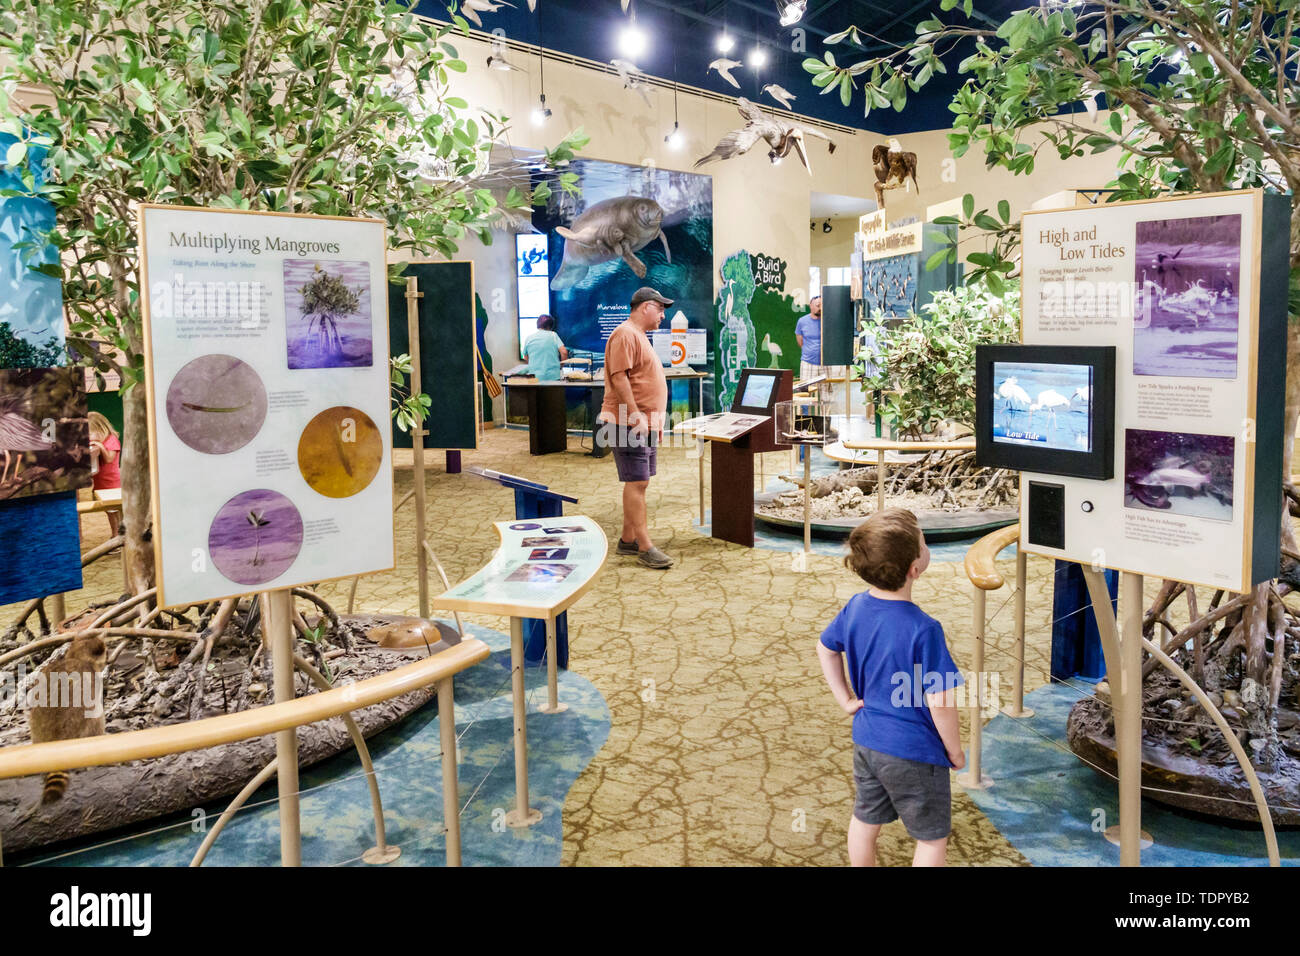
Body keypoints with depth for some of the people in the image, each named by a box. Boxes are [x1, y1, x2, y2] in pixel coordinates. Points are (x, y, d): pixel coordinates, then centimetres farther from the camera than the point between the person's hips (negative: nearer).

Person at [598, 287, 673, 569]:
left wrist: (654, 419, 21)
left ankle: (628, 540, 20)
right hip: (629, 424, -10)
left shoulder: (639, 336, 21)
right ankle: (645, 547, -11)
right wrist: (636, 416, -23)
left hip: (645, 424, 10)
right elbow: (618, 377, -20)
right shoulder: (626, 334, -12)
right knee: (637, 482, -11)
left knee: (639, 483, 12)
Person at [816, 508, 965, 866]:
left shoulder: (856, 607, -7)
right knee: (932, 838, 14)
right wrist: (956, 752, -8)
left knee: (865, 820, 24)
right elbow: (939, 702, -23)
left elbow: (825, 648, 10)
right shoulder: (923, 629, -28)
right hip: (914, 752, -6)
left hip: (866, 741, 6)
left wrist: (845, 698, 13)